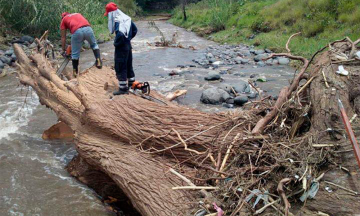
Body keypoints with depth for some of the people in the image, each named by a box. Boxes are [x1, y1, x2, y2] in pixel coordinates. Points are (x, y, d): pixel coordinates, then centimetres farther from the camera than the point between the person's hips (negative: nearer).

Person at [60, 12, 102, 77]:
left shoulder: (63, 20, 28)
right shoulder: (77, 14, 40)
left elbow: (63, 37, 25)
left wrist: (63, 50, 34)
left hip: (77, 31, -3)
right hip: (88, 28, 3)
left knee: (75, 53, 13)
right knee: (94, 44, 30)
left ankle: (75, 71, 24)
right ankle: (98, 60, 15)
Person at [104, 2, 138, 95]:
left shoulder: (117, 21, -20)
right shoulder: (126, 18, 6)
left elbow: (120, 34, -34)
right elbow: (135, 30, 15)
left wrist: (116, 43, -18)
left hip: (121, 47, -9)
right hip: (128, 45, 9)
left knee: (120, 68, -1)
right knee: (128, 65, 21)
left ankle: (123, 88, 2)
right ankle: (131, 83, 34)